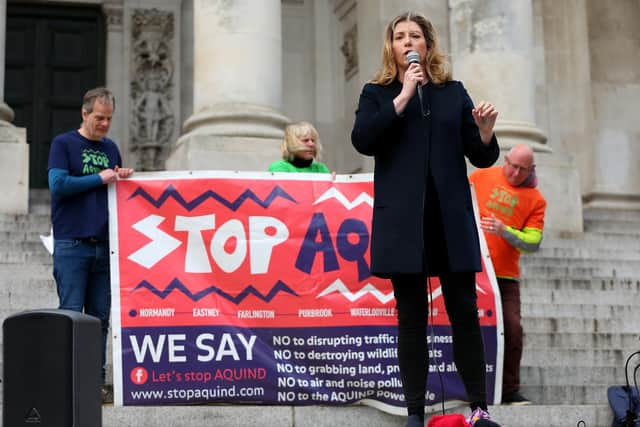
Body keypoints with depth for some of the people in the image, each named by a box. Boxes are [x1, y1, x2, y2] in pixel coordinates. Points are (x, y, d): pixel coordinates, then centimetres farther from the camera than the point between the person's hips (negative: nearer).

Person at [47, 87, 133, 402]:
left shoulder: (110, 148, 17)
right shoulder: (63, 144, 1)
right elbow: (58, 184, -11)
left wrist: (123, 178, 2)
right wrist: (100, 178, -8)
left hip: (105, 244, 5)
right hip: (71, 245, -5)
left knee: (100, 317, 5)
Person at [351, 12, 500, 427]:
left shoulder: (454, 92, 12)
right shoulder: (377, 93, 9)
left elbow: (482, 157, 11)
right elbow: (362, 140, -11)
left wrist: (486, 133, -10)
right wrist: (404, 96, -12)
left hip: (451, 217, 1)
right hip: (403, 219, -1)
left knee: (464, 311, 1)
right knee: (412, 317, 3)